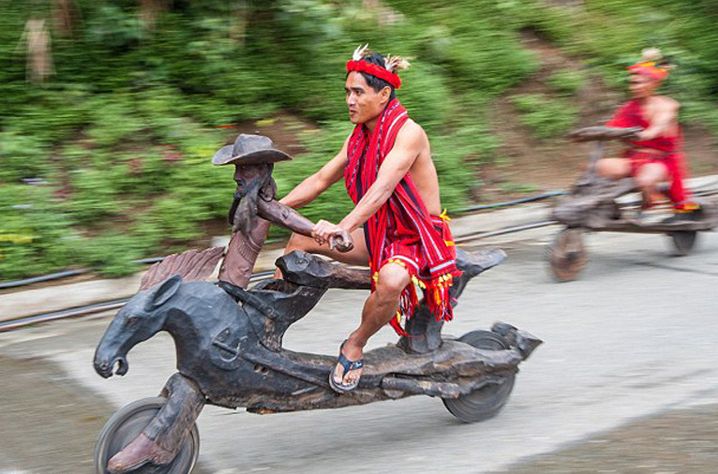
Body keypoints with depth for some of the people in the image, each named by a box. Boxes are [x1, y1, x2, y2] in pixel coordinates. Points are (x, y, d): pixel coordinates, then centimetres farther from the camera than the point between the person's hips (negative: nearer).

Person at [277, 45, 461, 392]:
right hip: (380, 234, 8)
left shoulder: (408, 132, -20)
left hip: (420, 239, -8)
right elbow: (321, 179, 10)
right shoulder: (359, 137, 6)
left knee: (392, 279, -40)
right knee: (301, 238, 1)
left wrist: (343, 227, -46)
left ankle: (354, 345, -13)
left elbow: (382, 187, -34)